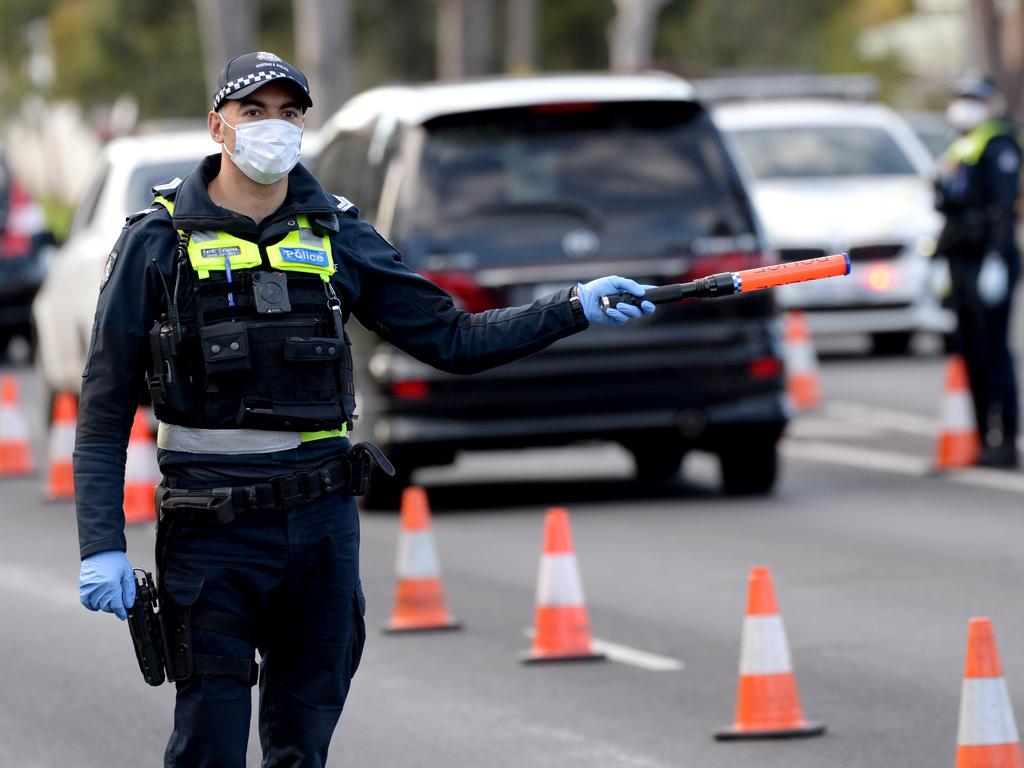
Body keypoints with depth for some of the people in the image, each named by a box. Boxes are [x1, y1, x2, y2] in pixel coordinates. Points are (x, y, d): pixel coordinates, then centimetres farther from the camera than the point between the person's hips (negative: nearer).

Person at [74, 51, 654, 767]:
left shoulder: (336, 234, 9)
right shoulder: (160, 239, -2)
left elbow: (450, 337, 11)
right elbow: (105, 407, -2)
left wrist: (575, 308, 0)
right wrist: (102, 545, -10)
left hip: (322, 521, 4)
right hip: (212, 527, -3)